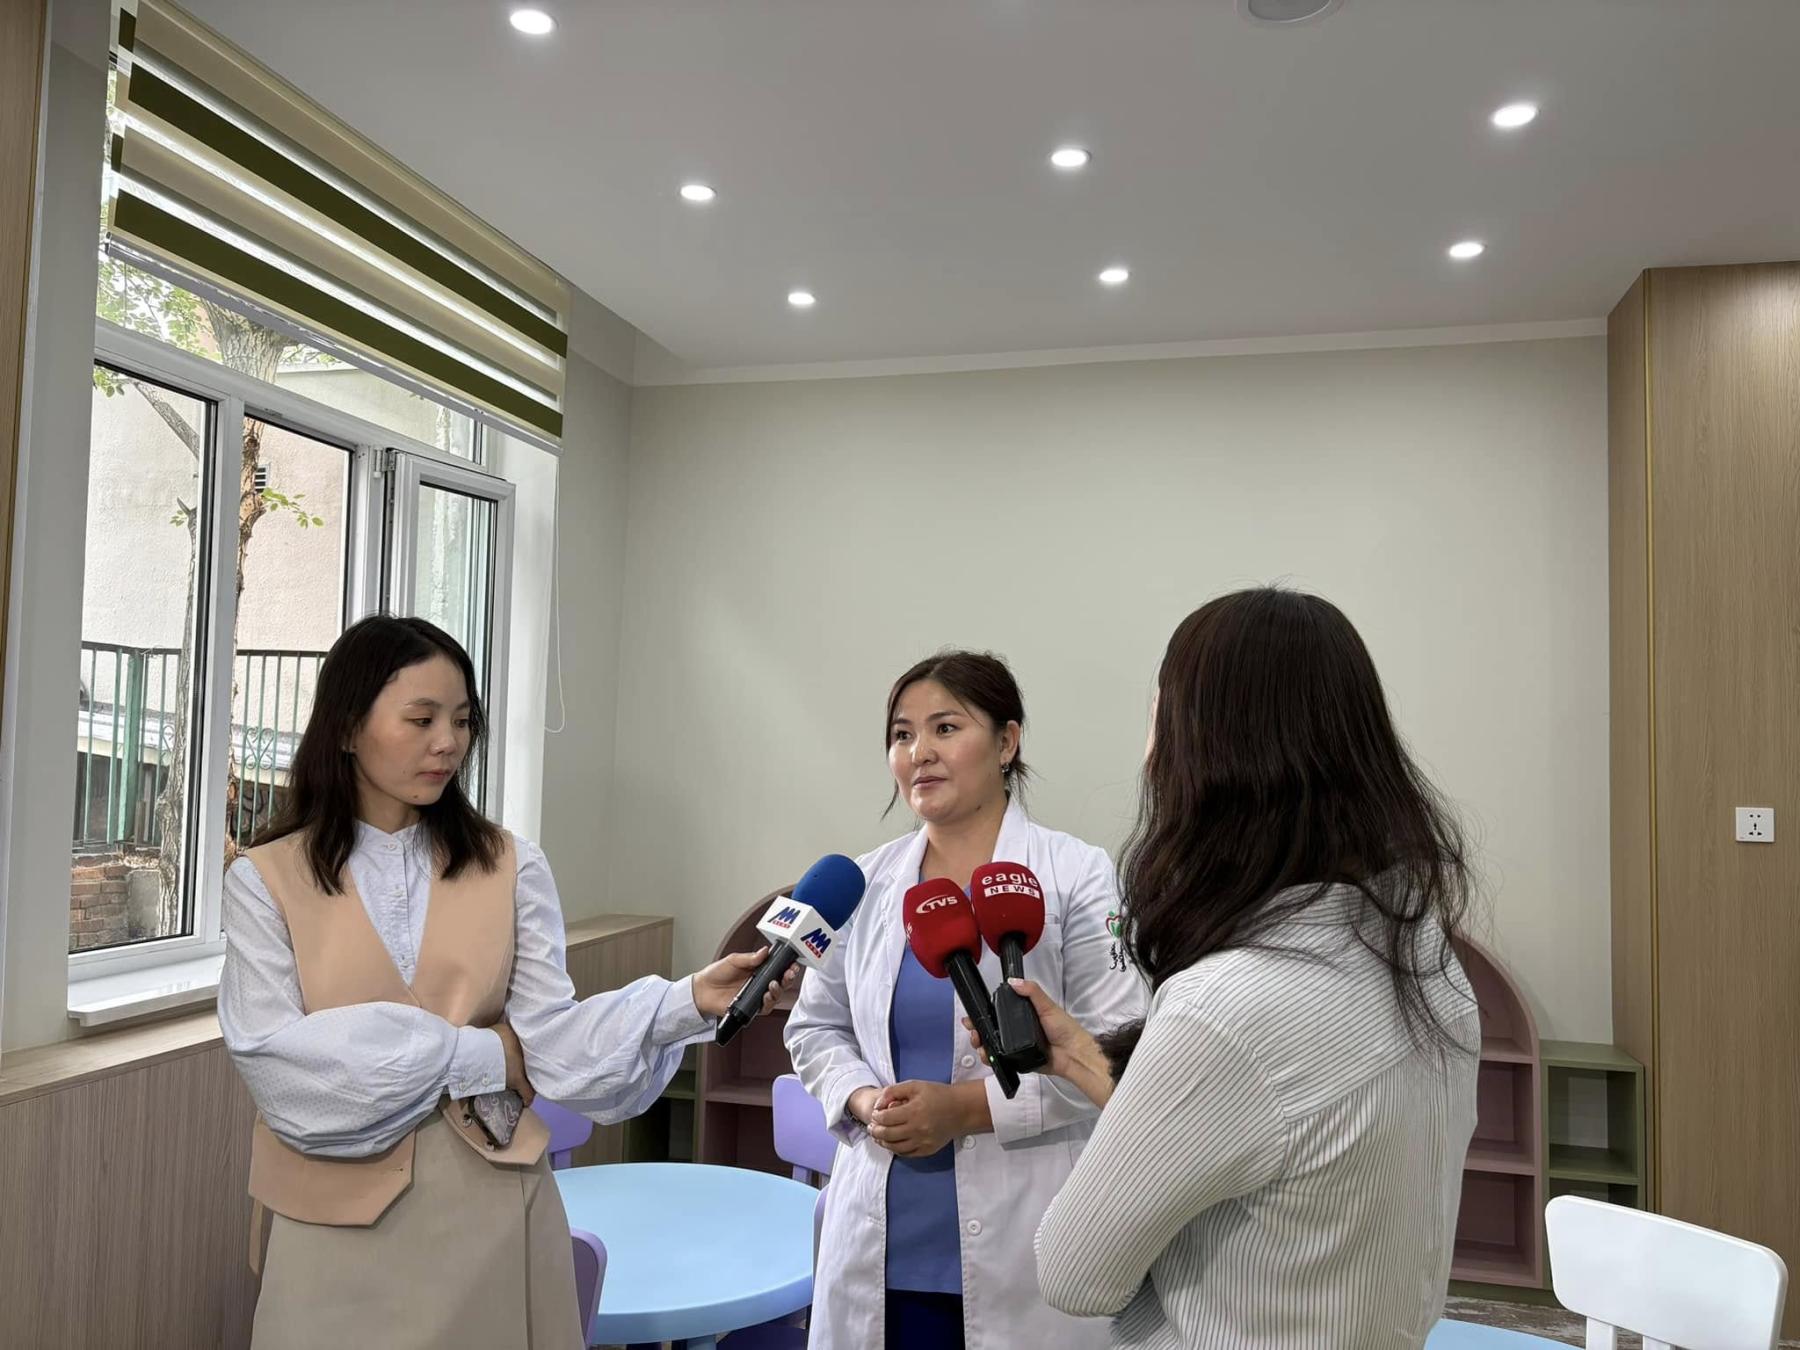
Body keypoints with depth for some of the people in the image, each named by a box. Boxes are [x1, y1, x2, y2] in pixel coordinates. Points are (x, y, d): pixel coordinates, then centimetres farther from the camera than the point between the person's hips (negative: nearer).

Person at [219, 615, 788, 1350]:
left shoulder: (509, 867, 0)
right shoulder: (264, 880, -2)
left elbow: (550, 1039, -8)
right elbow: (277, 1063, -11)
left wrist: (688, 1000, -23)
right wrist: (472, 1056, -11)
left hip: (491, 1208, 1)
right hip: (337, 1218, -1)